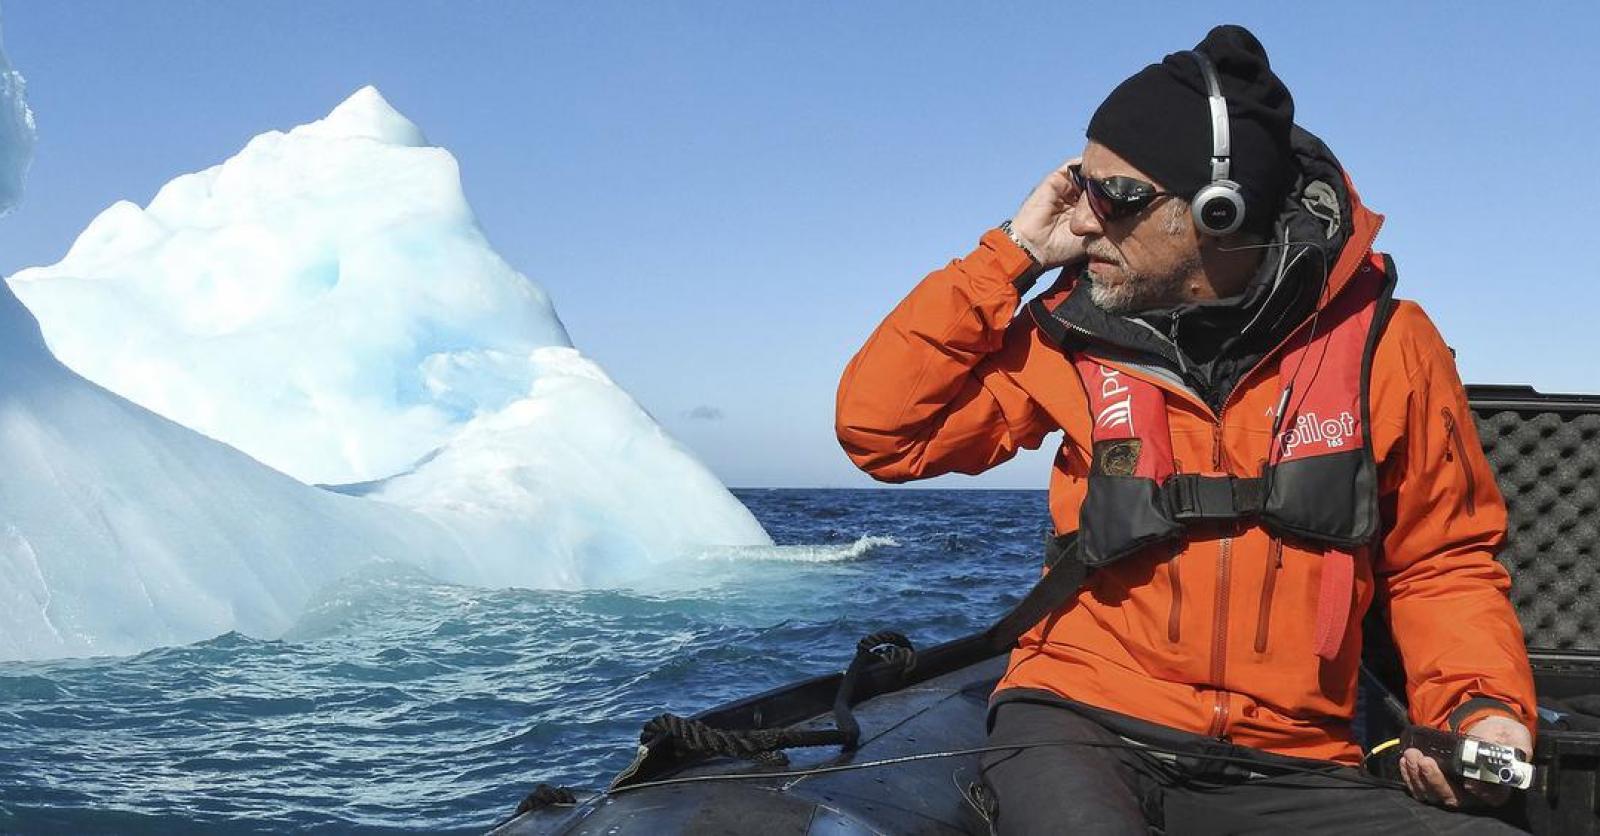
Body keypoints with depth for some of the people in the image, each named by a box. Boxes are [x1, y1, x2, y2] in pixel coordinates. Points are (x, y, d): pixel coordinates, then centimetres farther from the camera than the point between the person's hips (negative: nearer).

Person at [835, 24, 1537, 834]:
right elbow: (880, 429, 2)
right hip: (1081, 723, -1)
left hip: (1283, 767, 1)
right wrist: (1010, 255, -2)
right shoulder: (1078, 337, 3)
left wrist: (1482, 709, -8)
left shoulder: (1385, 346, 1)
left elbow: (1442, 565, 10)